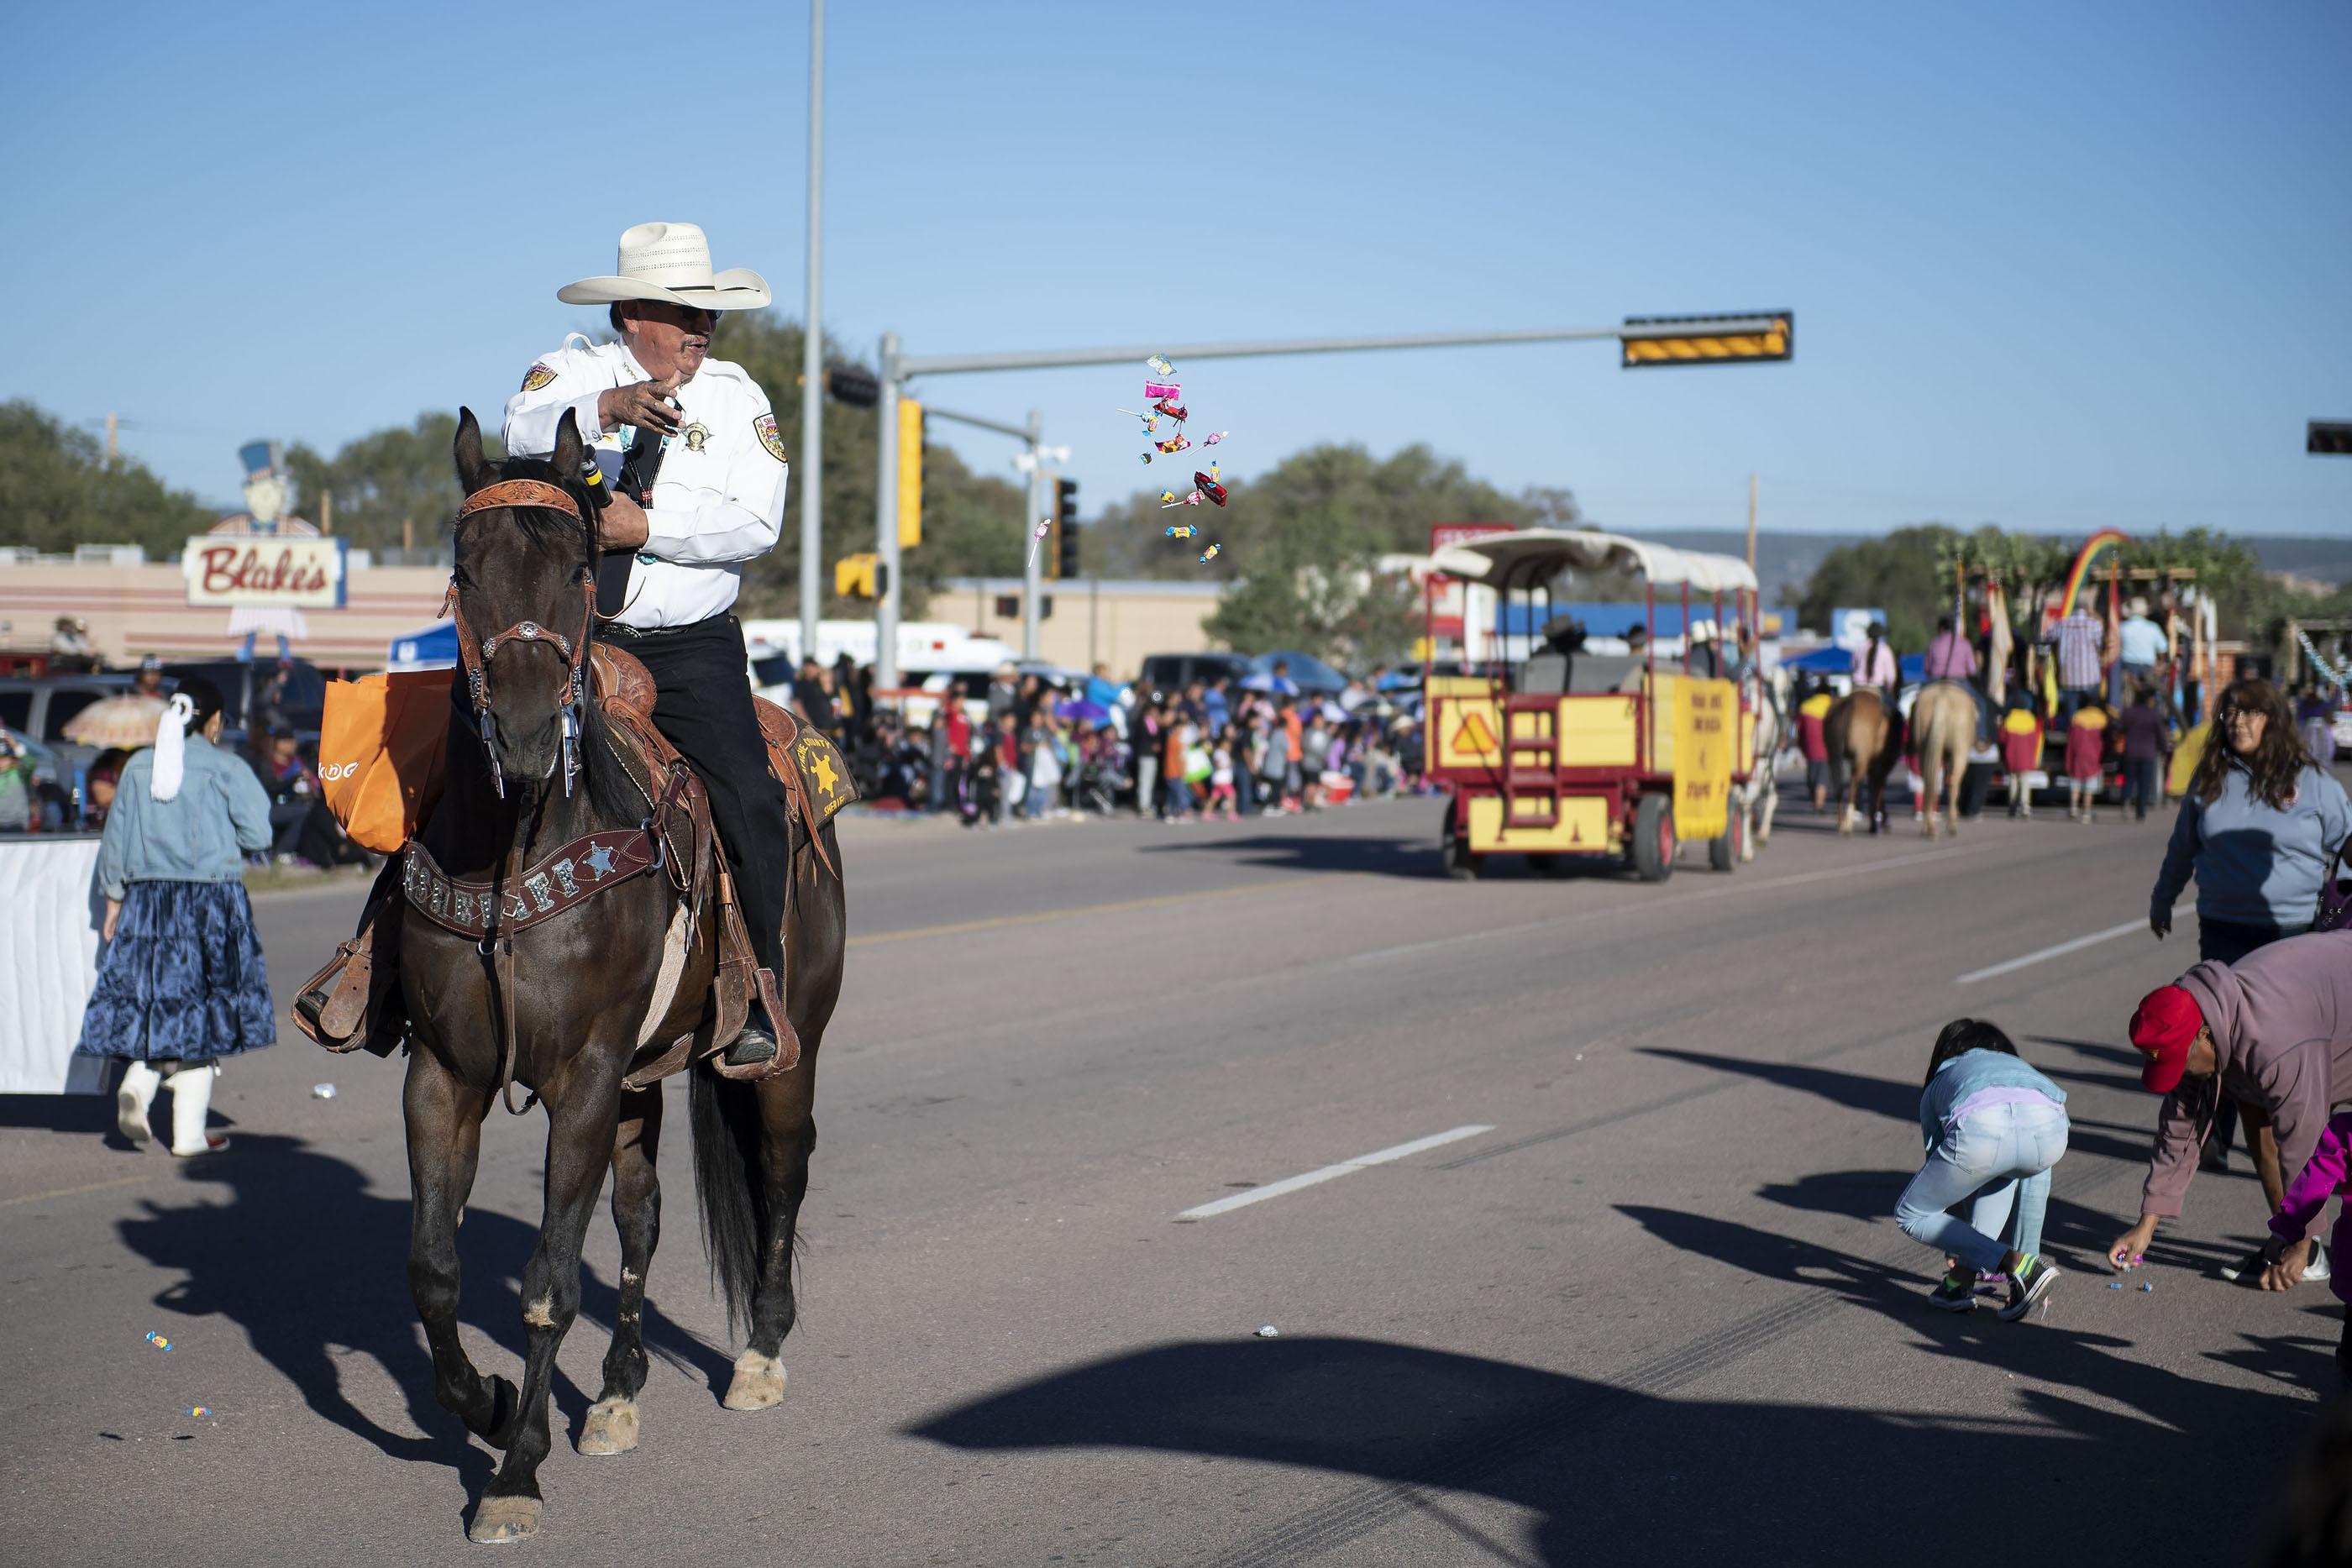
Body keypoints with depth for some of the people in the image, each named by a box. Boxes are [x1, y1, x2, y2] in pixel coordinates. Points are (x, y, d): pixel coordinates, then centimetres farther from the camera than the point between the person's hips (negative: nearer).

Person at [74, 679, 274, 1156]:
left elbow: (116, 840, 6)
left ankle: (136, 1086, -12)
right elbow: (257, 835, -9)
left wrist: (114, 902, 13)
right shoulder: (226, 769, -8)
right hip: (212, 901, -3)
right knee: (201, 1016, 4)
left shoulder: (138, 766, 4)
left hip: (147, 899, 3)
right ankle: (188, 1134, 6)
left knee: (156, 1006, 15)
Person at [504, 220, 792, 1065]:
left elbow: (756, 523, -7)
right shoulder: (571, 372, 4)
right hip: (572, 637, 0)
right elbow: (525, 432, -20)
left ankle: (760, 1002, -4)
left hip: (695, 648, 0)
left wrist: (648, 525, -18)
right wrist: (607, 408, -39)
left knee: (753, 803, -17)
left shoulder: (736, 395, 6)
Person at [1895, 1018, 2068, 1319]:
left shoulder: (1938, 1085, 41)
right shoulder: (2021, 1067, 46)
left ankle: (2022, 1266, 6)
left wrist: (1956, 1253, 63)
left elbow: (1943, 1177, 48)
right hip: (2049, 1126, 3)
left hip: (1980, 1128, -3)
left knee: (1910, 1215, 21)